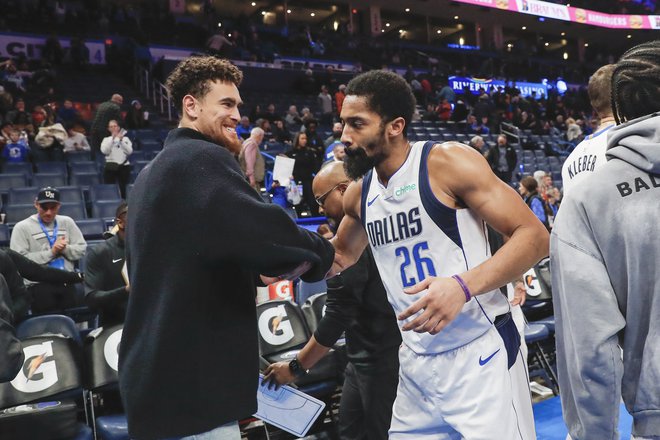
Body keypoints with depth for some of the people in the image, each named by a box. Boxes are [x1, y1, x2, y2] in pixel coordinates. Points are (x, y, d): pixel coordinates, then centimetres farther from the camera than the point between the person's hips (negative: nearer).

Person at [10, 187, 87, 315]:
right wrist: (51, 252, -8)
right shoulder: (22, 227, 4)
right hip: (39, 284, -3)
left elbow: (82, 249, 14)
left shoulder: (67, 222, 16)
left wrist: (65, 248, -5)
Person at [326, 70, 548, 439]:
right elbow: (341, 257, 25)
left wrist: (464, 285, -27)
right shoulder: (359, 194, 6)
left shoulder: (449, 162, -13)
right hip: (416, 360, 6)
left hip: (480, 354, -6)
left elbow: (534, 237, -14)